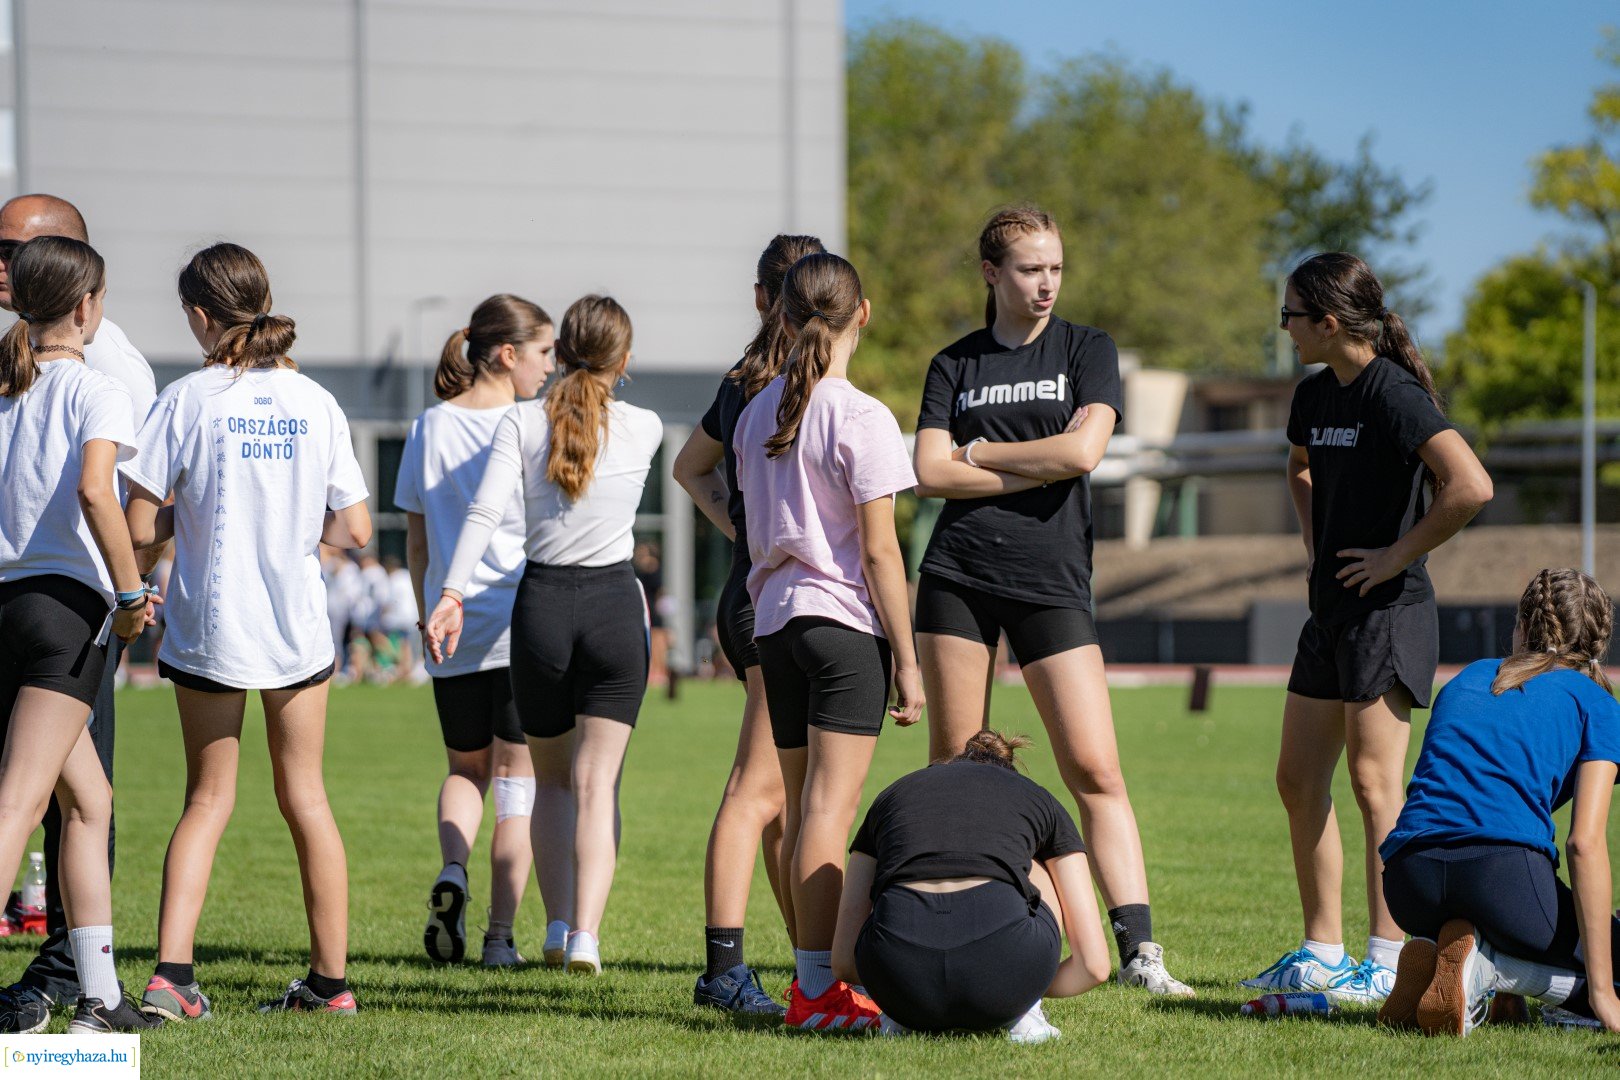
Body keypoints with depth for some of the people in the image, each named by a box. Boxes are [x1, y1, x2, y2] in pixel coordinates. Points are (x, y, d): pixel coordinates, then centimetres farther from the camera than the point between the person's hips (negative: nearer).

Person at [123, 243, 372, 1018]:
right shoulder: (315, 403, -1)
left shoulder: (187, 400, -9)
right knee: (305, 797, 13)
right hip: (298, 627, 2)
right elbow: (355, 530, 1)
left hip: (209, 627, -2)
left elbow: (139, 528, -11)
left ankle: (171, 974, -6)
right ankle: (330, 978, 17)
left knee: (208, 799, 8)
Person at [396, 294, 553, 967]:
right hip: (524, 622, -3)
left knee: (467, 768, 21)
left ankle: (451, 869, -7)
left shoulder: (430, 428, 5)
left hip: (452, 632, 3)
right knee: (517, 781, 6)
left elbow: (416, 540, 9)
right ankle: (500, 936, 2)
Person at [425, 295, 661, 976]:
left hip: (541, 601, 1)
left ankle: (558, 925, 14)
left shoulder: (523, 421, -1)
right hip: (615, 601, -1)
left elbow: (485, 511, -13)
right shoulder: (644, 429, 2)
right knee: (597, 780, -2)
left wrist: (451, 595, -17)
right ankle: (585, 934, -17)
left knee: (552, 778, 18)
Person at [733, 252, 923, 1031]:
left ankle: (810, 978, 17)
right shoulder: (860, 418, -10)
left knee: (802, 811, 12)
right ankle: (819, 988, -11)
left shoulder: (758, 412, 10)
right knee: (831, 809, -8)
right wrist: (908, 661, -7)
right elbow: (878, 551, -11)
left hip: (774, 617, 7)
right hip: (843, 618, -7)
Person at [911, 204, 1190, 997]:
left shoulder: (1087, 350, 7)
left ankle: (1137, 949, -12)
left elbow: (1083, 450, -8)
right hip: (959, 576, 1)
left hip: (1052, 582, -1)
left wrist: (981, 453, 0)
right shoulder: (955, 364, 11)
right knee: (953, 767, 3)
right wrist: (1036, 471, -6)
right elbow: (931, 473, -1)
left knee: (1095, 770, -9)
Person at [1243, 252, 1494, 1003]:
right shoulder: (1315, 396, 11)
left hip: (1387, 610, -9)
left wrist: (1397, 555, -19)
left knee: (1373, 783, -9)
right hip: (1331, 609, 9)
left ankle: (1389, 961, -6)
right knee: (1299, 782, 9)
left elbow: (1471, 486, -28)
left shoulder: (1394, 396, -16)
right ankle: (1322, 952, 16)